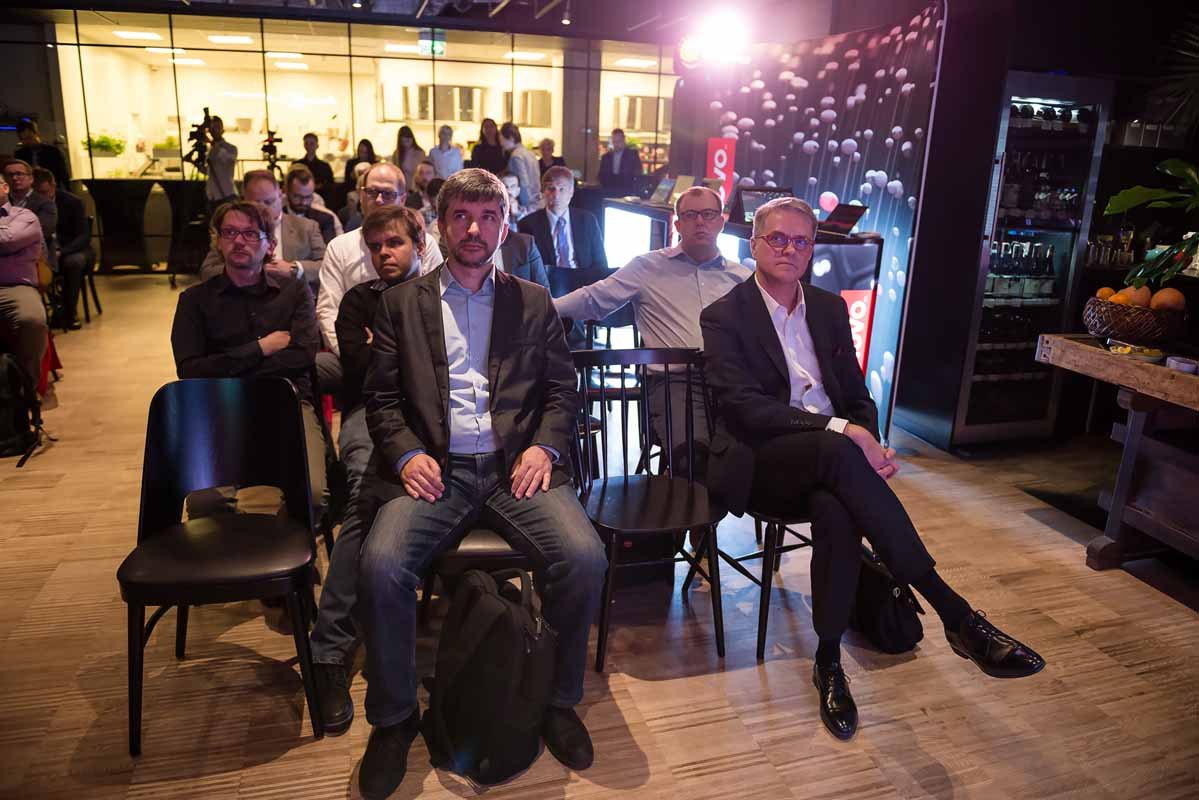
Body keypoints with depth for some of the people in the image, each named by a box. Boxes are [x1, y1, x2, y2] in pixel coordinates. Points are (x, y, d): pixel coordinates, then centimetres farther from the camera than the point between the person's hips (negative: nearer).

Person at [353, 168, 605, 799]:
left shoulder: (534, 302, 17)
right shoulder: (402, 303, 15)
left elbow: (561, 389, 13)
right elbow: (381, 396, 10)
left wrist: (545, 446, -6)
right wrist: (406, 454, -9)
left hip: (515, 466, 1)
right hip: (434, 467, 0)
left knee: (585, 558, -25)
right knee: (381, 565, -27)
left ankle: (559, 700, 1)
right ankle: (394, 717, -1)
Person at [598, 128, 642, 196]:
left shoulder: (632, 154, 6)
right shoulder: (606, 156, 16)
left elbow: (637, 175, 1)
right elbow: (602, 175, 16)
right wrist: (605, 189, -2)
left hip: (627, 193, -2)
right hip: (609, 193, 3)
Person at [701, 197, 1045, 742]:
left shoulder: (830, 308, 17)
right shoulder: (725, 317, -1)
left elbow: (858, 395, 17)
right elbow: (743, 407, -15)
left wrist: (868, 443, -7)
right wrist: (840, 430, -25)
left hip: (829, 459, 4)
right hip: (760, 464, -4)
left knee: (835, 509, -34)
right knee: (834, 453, -37)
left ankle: (828, 661, -17)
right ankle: (955, 614, -33)